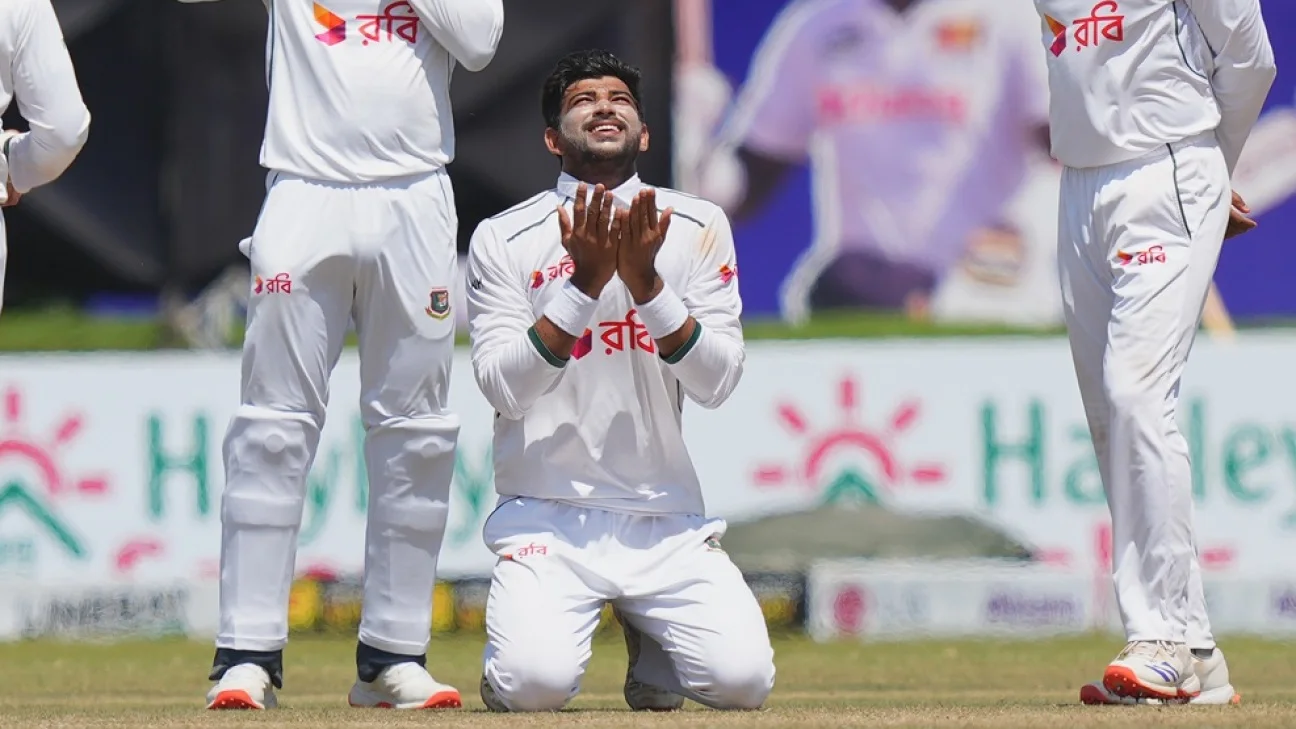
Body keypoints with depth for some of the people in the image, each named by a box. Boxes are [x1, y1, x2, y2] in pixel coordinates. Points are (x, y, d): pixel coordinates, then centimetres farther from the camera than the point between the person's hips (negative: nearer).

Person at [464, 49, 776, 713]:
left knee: (741, 677, -19)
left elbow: (716, 383, -4)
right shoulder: (503, 240, 1)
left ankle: (647, 635, 15)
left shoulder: (697, 229, 5)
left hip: (667, 520, 2)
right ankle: (521, 629, 11)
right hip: (548, 519, -2)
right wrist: (583, 282, -18)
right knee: (536, 681, -28)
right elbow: (504, 387, -10)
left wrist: (645, 280, -17)